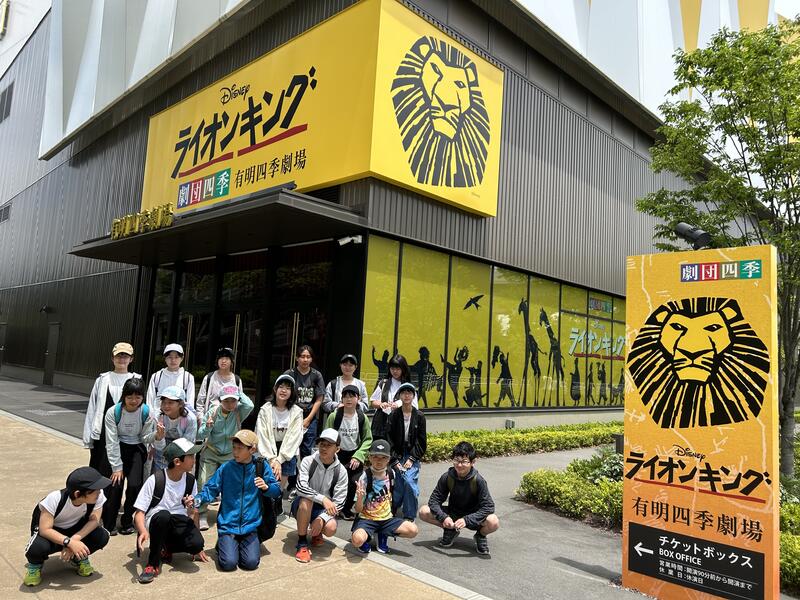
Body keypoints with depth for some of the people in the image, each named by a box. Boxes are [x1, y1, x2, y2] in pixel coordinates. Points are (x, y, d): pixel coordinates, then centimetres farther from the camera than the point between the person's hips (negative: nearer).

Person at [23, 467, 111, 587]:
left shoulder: (98, 496, -27)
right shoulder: (55, 499, -35)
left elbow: (94, 520, -19)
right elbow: (45, 529, -33)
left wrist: (74, 540, -34)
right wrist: (70, 542, -44)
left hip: (75, 529, 3)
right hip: (51, 532, -2)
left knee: (102, 537, -26)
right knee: (38, 547, -36)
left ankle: (79, 558, 6)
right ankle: (35, 564, 1)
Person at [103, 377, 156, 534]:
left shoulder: (146, 412, -14)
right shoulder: (113, 412, -16)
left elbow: (146, 438, -5)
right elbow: (112, 441, -12)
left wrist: (156, 435, -29)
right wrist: (117, 467, -12)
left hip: (136, 450, 1)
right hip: (117, 449, -1)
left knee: (135, 485, -13)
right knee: (115, 484, -15)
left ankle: (127, 521, 11)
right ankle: (108, 524, 6)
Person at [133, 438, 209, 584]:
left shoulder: (190, 481, -2)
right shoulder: (155, 480, -15)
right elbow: (139, 512, -16)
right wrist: (143, 532, -34)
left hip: (179, 523, 3)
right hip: (156, 522, -3)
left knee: (197, 543, -29)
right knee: (163, 515, -39)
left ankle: (166, 549, 5)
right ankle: (153, 564, -19)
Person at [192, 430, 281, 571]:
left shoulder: (261, 466, -2)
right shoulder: (226, 468, -3)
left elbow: (277, 491, 1)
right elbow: (210, 489, -1)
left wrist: (266, 487, -20)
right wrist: (198, 500, -20)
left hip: (250, 526, 0)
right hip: (227, 526, 0)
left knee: (251, 563, -14)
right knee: (228, 563, -15)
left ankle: (243, 545, 18)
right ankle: (222, 545, 18)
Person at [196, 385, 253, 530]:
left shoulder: (239, 412, -12)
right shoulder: (212, 413, -11)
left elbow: (249, 405, -37)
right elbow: (200, 435, -9)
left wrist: (238, 392, -22)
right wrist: (207, 427, -31)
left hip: (230, 455, 0)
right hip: (210, 453, 0)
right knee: (204, 483, -7)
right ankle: (201, 515, 5)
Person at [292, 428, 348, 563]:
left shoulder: (341, 471, -10)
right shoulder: (308, 461, -14)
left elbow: (338, 502, -10)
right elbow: (301, 487, -27)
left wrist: (321, 518, -24)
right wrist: (323, 499, -39)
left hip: (324, 510, 2)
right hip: (303, 507, -1)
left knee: (331, 528, -28)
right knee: (306, 500, -35)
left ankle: (316, 533, 11)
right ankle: (302, 544, -18)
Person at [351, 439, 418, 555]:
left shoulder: (391, 474, -1)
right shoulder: (365, 477, -16)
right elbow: (358, 510, -16)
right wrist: (360, 498, -35)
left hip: (386, 518, 5)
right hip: (367, 519, -5)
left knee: (413, 530, -18)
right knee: (358, 540, -36)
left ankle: (383, 535, 9)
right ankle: (366, 538, 3)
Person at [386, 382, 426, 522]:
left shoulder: (419, 416, 1)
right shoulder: (394, 415, 0)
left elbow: (421, 441, 1)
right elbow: (389, 439, -2)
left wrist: (412, 459, -8)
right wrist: (395, 461, -8)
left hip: (412, 456, 0)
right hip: (397, 456, 1)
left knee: (409, 481, -19)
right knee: (398, 486, -4)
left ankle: (409, 516, -3)